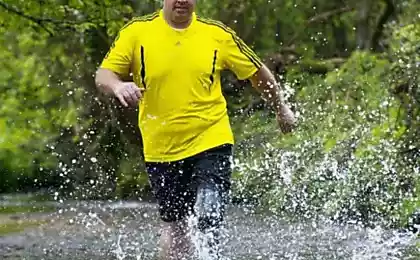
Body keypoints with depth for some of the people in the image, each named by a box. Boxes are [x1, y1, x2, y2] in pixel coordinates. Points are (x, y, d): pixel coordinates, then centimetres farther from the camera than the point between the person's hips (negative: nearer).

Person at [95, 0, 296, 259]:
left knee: (209, 218, -19)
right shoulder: (137, 31, -3)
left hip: (211, 143, -1)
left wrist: (282, 109, 20)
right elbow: (103, 74, -5)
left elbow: (258, 72, 11)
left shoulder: (217, 34, -2)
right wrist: (118, 86, -28)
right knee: (174, 225, 13)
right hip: (161, 149, 2)